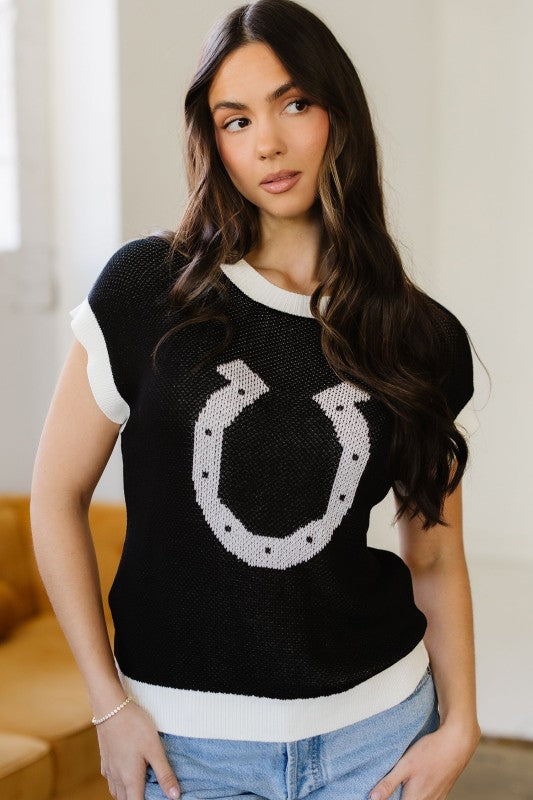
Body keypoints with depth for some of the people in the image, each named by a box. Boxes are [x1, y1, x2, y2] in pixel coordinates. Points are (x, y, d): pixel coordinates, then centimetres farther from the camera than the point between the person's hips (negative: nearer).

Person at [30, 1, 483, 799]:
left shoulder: (425, 341, -2)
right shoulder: (146, 290, -7)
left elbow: (437, 559, 6)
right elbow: (58, 498, -3)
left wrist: (458, 725, -3)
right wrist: (110, 703, -4)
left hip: (375, 730, 2)